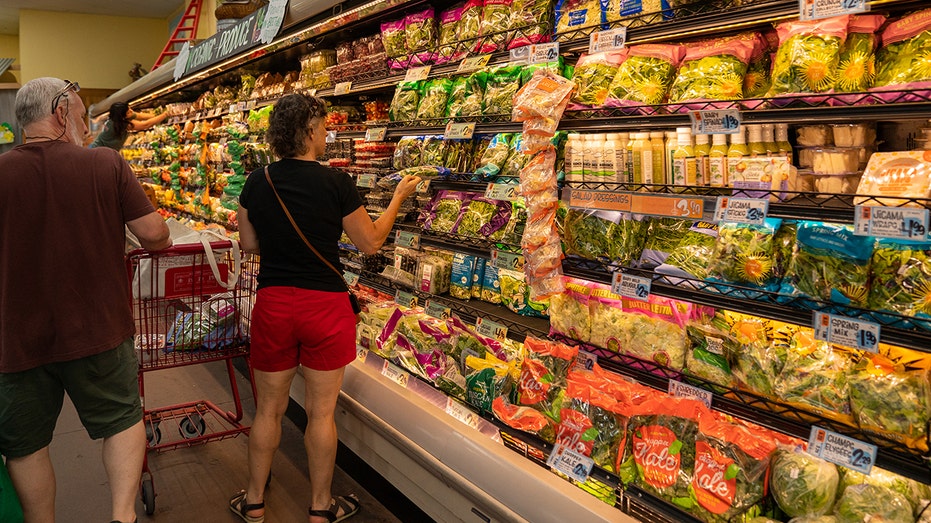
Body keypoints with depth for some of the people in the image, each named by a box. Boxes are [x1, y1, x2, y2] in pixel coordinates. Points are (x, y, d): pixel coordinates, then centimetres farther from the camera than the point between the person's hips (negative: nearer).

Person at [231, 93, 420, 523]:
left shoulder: (256, 182, -2)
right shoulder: (336, 183, -14)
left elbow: (249, 244, 8)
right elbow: (370, 243, -3)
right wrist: (399, 196, 8)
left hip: (272, 304, 3)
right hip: (325, 306, -3)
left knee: (268, 408, 18)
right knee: (322, 411, 11)